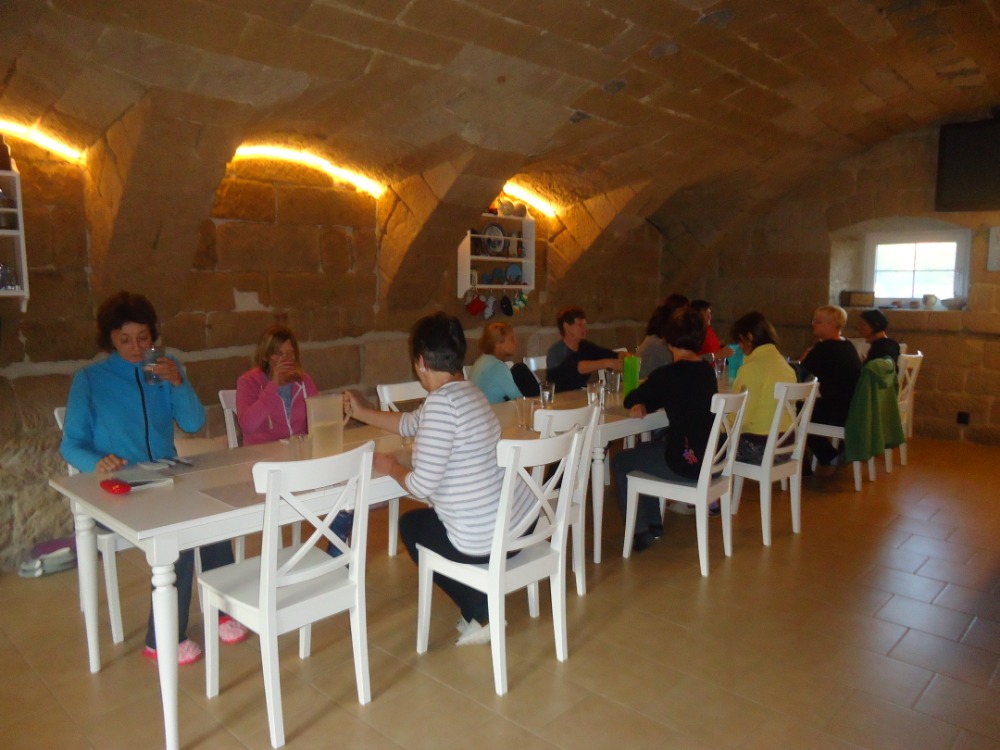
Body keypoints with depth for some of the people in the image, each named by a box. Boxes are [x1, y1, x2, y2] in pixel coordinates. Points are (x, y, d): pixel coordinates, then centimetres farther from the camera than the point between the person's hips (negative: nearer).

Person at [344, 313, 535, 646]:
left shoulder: (441, 402, -21)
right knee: (428, 518, 32)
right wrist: (363, 412, 32)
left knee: (410, 525, 20)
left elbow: (421, 485, -21)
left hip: (485, 542, -8)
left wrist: (392, 467, -1)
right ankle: (482, 609, 28)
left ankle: (481, 615, 18)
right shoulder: (468, 391, 7)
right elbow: (411, 423, 23)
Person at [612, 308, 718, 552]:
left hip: (685, 464, -8)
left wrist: (641, 392, 16)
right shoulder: (707, 370, 6)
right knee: (647, 449, 30)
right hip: (711, 457, 8)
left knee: (620, 462, 13)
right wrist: (645, 406, 1)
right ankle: (653, 523, 35)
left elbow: (629, 401, -4)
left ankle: (640, 532, 16)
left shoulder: (668, 374, -16)